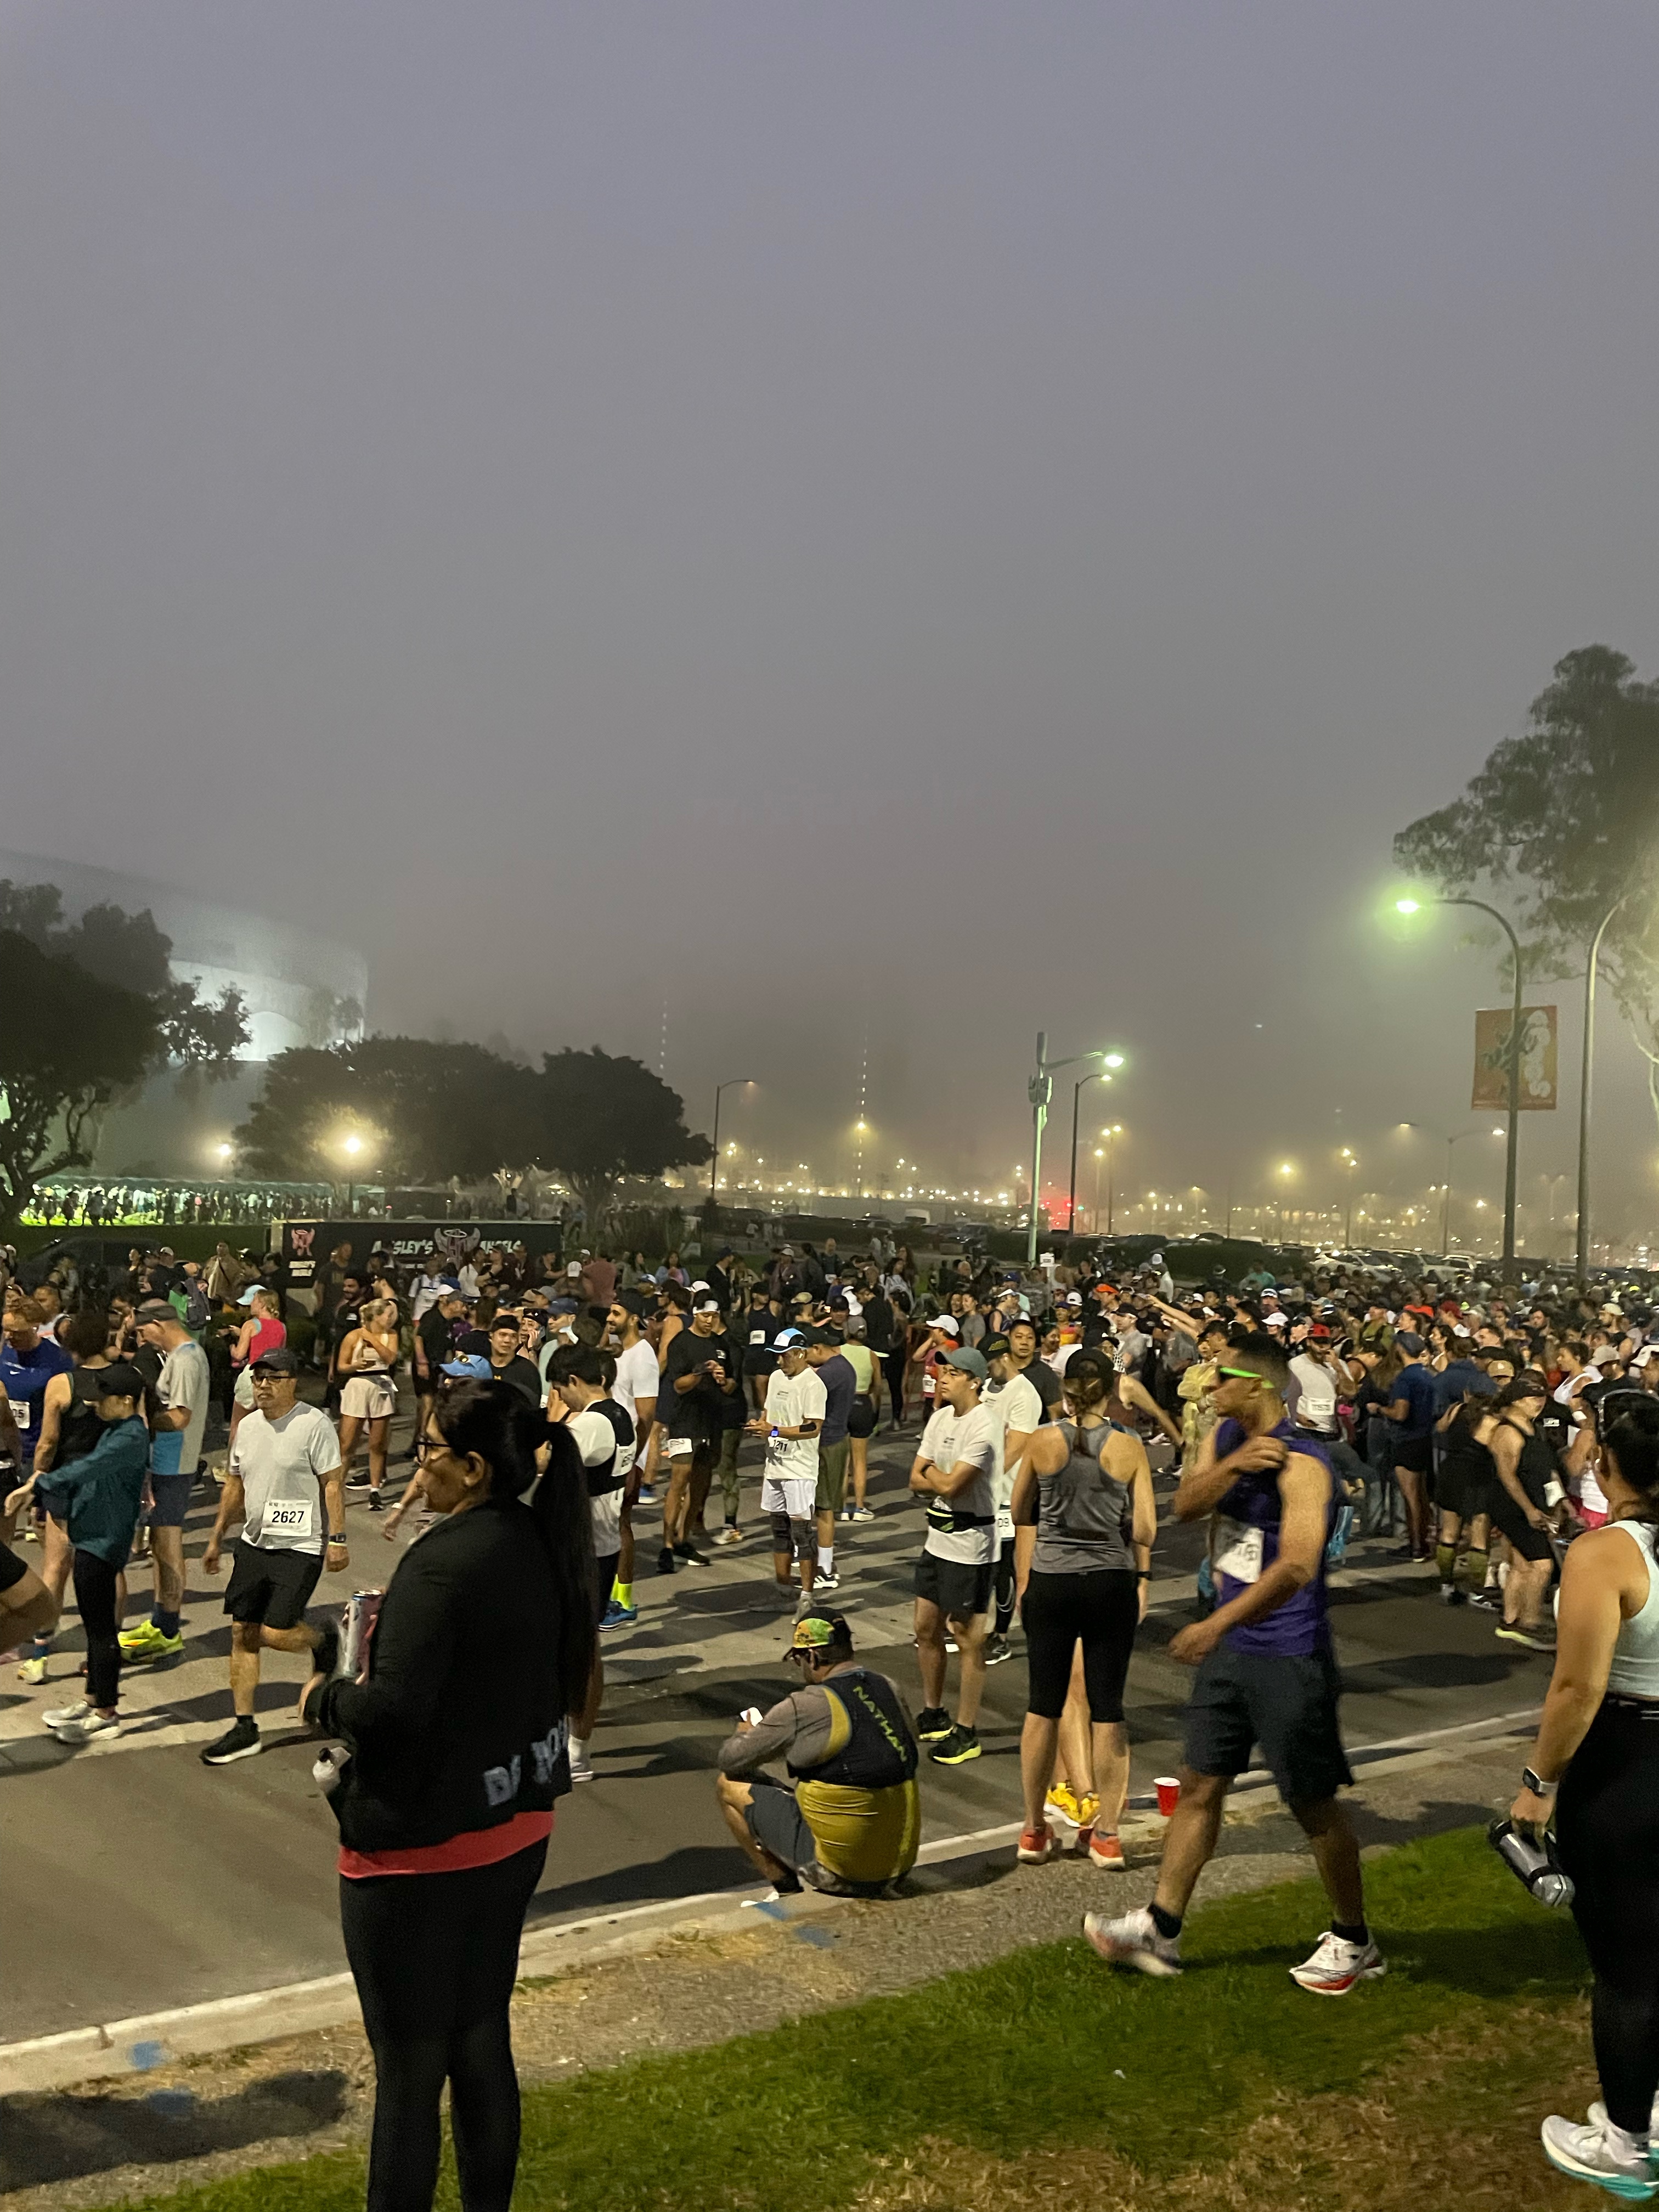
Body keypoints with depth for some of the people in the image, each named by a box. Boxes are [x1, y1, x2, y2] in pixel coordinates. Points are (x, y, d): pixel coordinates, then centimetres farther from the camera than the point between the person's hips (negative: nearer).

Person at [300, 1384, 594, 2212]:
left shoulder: (443, 1562, -24)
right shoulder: (541, 1543, 0)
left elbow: (390, 1710, -28)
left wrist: (324, 1695, -9)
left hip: (421, 1845, -8)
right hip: (517, 1827, 8)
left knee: (409, 2070, 9)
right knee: (482, 2041, 22)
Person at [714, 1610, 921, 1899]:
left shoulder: (806, 1707, -17)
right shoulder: (892, 1690, 1)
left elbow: (730, 1760, -7)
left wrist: (744, 1734, 18)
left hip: (839, 1871, -8)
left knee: (729, 1785, 6)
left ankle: (788, 1889, 9)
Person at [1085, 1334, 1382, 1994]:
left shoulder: (1301, 1465, -23)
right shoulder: (1225, 1436, 3)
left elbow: (1297, 1567, -32)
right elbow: (1185, 1505, -7)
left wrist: (1217, 1623, -38)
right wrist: (1232, 1466, -24)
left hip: (1288, 1659, -8)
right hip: (1231, 1649, 8)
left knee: (1314, 1803, 8)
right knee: (1199, 1785, 13)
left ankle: (1353, 1943, 28)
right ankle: (1159, 1928, 23)